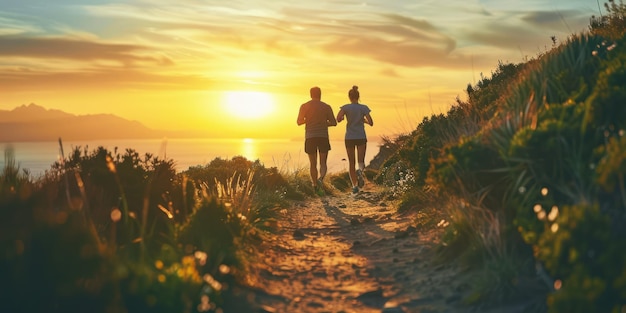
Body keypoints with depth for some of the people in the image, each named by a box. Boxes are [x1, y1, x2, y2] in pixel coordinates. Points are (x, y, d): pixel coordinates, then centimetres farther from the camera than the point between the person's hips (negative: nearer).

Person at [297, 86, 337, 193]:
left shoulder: (304, 106, 0)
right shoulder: (326, 107, 3)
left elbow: (299, 122, 3)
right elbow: (334, 123, 3)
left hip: (310, 137, 0)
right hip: (323, 137, 0)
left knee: (313, 163, 12)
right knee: (323, 163, 5)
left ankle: (315, 186, 15)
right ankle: (320, 179, -24)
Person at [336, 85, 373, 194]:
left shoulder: (346, 107, -5)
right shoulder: (364, 108, -2)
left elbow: (338, 118, -20)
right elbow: (371, 123, -8)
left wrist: (342, 118, 3)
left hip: (349, 138, 0)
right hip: (361, 138, 0)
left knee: (351, 163, 11)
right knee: (361, 162, 8)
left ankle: (355, 185, 5)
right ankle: (360, 171, -27)